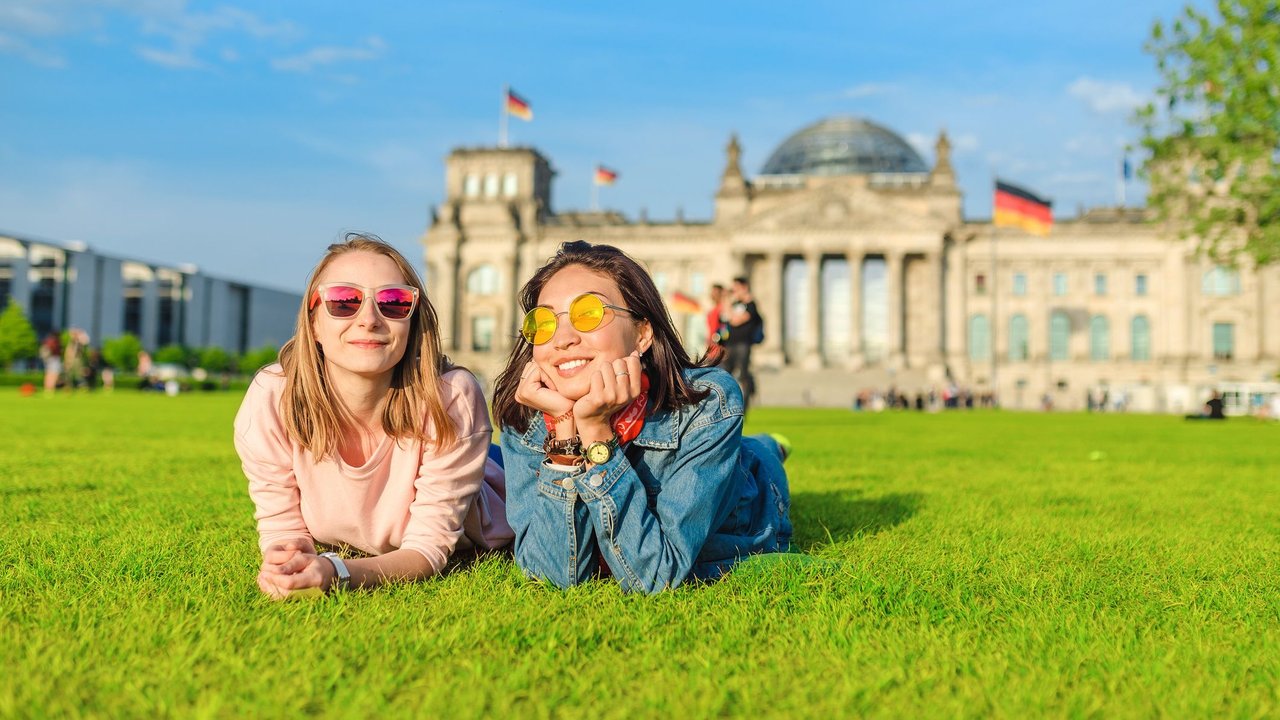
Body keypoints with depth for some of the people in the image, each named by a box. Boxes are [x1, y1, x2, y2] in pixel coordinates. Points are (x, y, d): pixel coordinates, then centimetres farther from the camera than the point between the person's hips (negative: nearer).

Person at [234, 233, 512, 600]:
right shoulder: (269, 401, -31)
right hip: (340, 553, 2)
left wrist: (335, 572, -50)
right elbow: (282, 529, -20)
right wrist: (285, 564, -45)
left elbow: (428, 548, -31)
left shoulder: (452, 400, -37)